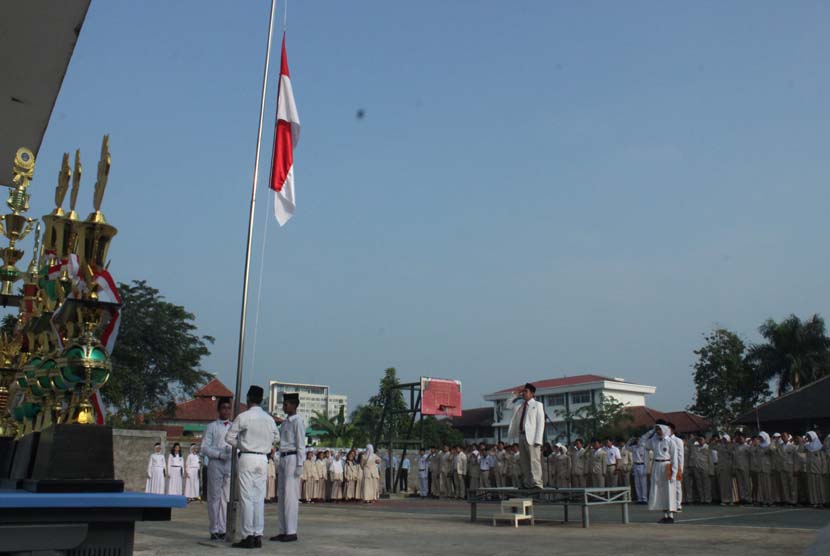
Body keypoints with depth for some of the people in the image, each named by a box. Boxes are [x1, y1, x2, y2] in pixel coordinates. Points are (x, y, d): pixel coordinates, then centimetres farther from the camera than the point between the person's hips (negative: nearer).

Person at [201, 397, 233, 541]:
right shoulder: (211, 427, 5)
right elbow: (204, 448, -2)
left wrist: (232, 450, -10)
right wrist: (220, 454, -14)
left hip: (231, 464, 3)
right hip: (215, 464, -3)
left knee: (226, 498, 3)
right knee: (214, 497, -2)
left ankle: (222, 530, 8)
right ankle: (214, 530, 3)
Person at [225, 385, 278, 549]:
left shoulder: (243, 417, -8)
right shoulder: (269, 419, 7)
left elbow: (229, 437, -4)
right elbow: (275, 439, 16)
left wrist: (240, 445, 12)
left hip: (247, 457, -5)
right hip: (263, 459, 5)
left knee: (247, 498, -2)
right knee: (259, 498, 8)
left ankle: (248, 536, -3)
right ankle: (258, 535, 9)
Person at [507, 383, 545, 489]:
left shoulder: (537, 405, 3)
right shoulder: (521, 407, 19)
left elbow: (540, 423, -5)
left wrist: (538, 439, -13)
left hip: (532, 436, -6)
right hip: (522, 435, 6)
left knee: (534, 460, -10)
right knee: (523, 461, 6)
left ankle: (536, 483, -9)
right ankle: (528, 483, 12)